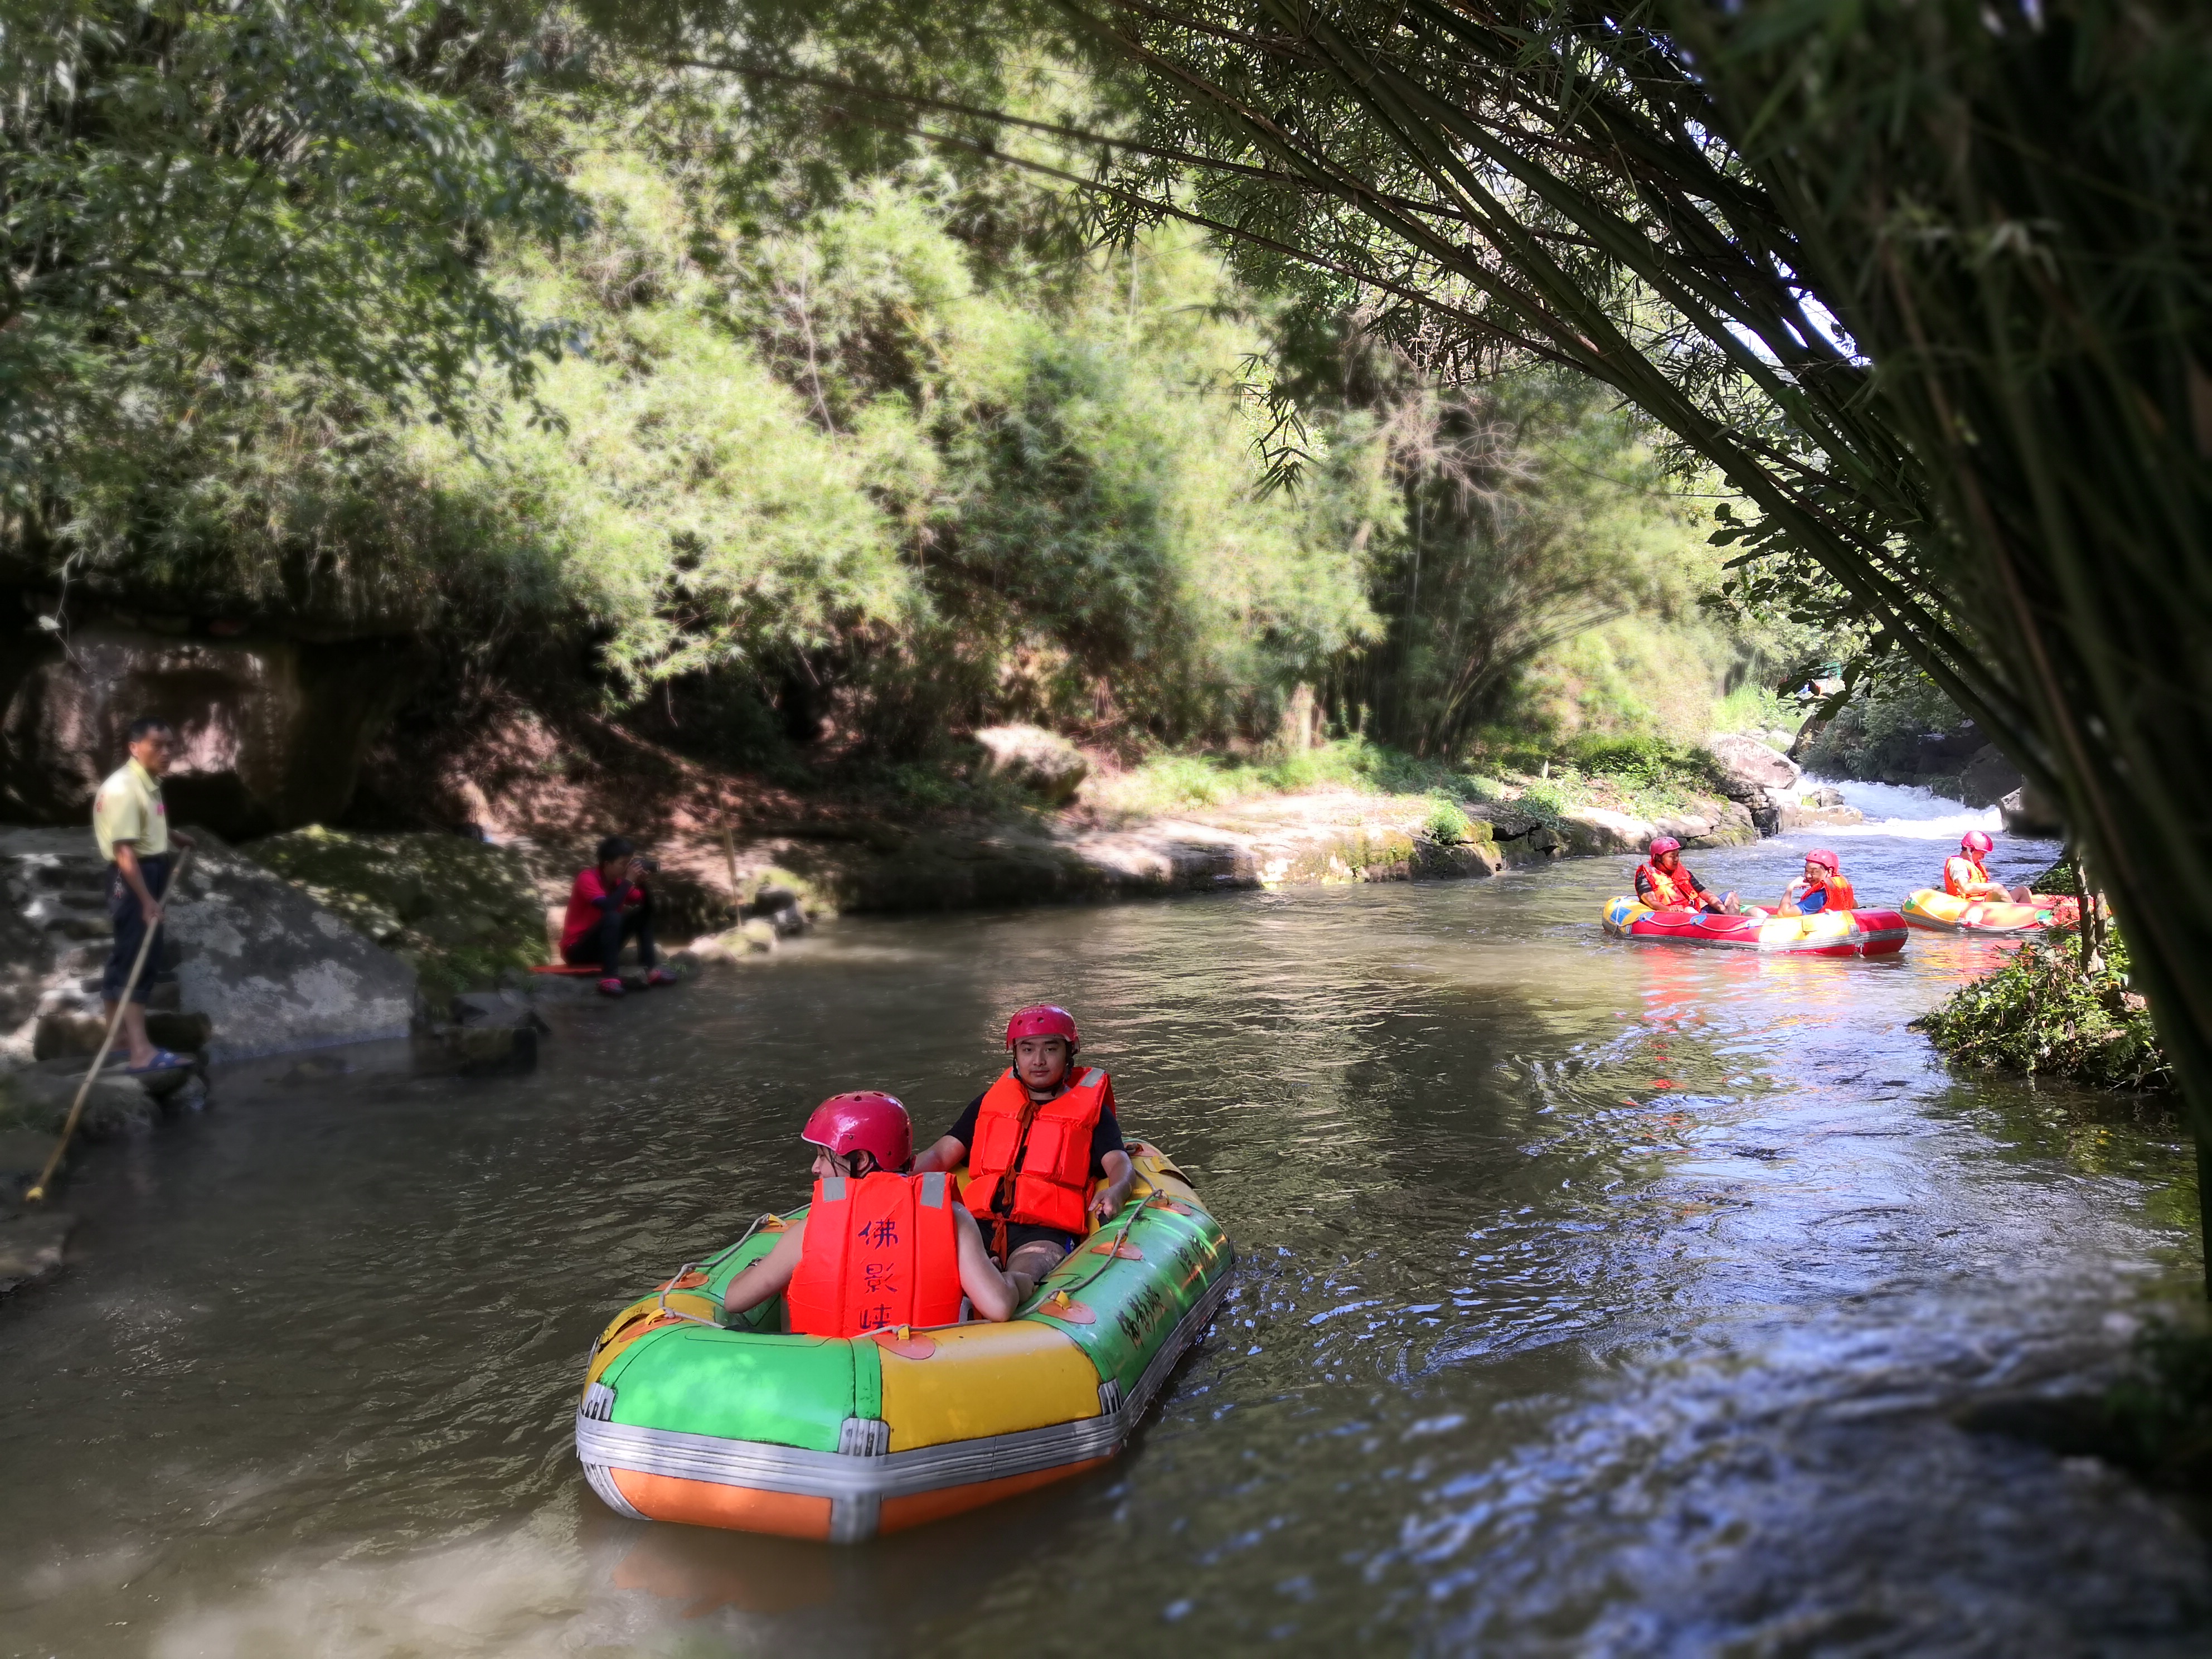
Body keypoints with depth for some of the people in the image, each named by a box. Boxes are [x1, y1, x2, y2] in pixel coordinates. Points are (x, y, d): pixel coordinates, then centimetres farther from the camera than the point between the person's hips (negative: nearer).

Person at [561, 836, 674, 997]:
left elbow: (644, 903, 4)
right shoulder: (587, 878, -19)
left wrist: (641, 882, -13)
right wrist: (628, 881, -26)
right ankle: (609, 978, -41)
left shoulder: (618, 880, 3)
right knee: (612, 917, -33)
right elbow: (608, 907, -34)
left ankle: (652, 969, -9)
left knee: (645, 912, 1)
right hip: (576, 949, -8)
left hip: (602, 945, 8)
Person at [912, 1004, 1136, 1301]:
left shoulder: (1092, 1110, 19)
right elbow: (940, 1155, 24)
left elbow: (1120, 1164, 5)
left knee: (1024, 1275, -39)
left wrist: (1115, 1191, -21)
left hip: (1046, 1231, -3)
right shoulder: (989, 1103, 28)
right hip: (980, 1221, 3)